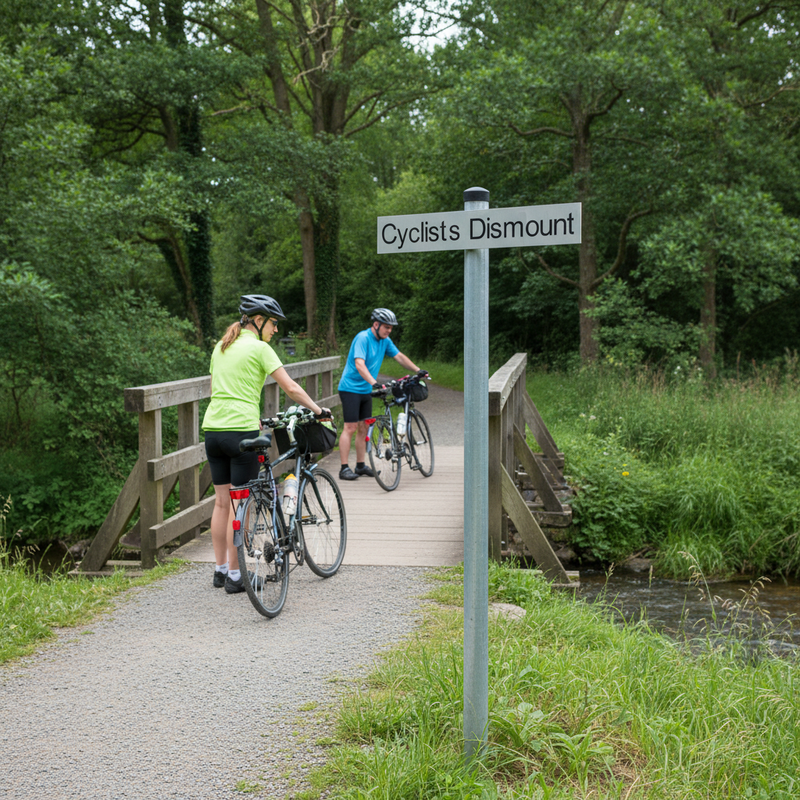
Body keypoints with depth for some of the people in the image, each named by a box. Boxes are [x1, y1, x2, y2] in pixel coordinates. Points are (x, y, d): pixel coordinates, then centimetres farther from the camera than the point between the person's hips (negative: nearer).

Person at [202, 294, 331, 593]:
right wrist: (319, 410, 4)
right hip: (241, 431, -7)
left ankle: (220, 569, 21)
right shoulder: (259, 348, -4)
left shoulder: (221, 346, 16)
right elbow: (291, 388, -7)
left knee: (222, 502, 14)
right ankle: (234, 575, 6)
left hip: (212, 427, 7)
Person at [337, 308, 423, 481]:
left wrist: (418, 370, 12)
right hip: (351, 388, -8)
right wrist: (373, 382, -42)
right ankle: (344, 468, -8)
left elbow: (399, 357, 17)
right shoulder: (363, 338, -19)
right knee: (350, 428, -9)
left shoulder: (385, 341, 6)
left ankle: (360, 466, 19)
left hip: (366, 390, 8)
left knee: (363, 428, 10)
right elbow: (359, 364, -30)